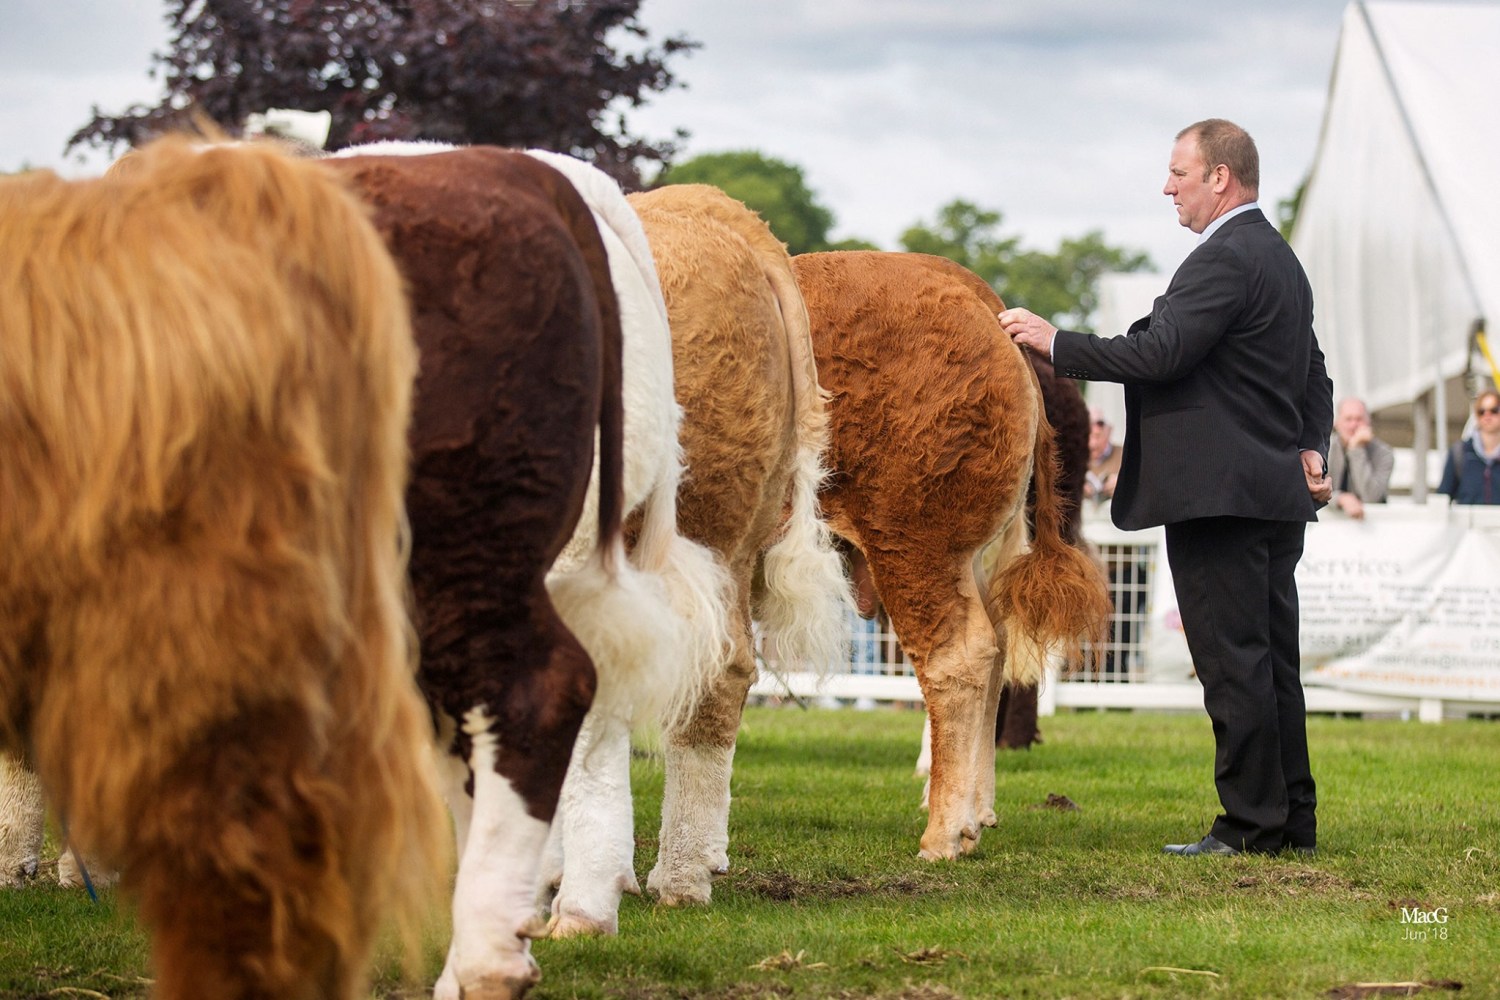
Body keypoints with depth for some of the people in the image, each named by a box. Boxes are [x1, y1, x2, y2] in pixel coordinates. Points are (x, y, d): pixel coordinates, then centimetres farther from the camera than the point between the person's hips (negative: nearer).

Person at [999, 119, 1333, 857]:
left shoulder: (1225, 260, -15)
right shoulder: (1279, 258, 19)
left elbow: (1157, 354, -22)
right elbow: (1314, 376, 24)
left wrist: (1054, 342, -13)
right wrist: (1311, 446, 13)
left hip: (1219, 496, -10)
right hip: (1275, 494, 10)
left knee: (1235, 664, -7)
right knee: (1271, 663, 12)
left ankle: (1253, 824, -5)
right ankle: (1292, 819, 16)